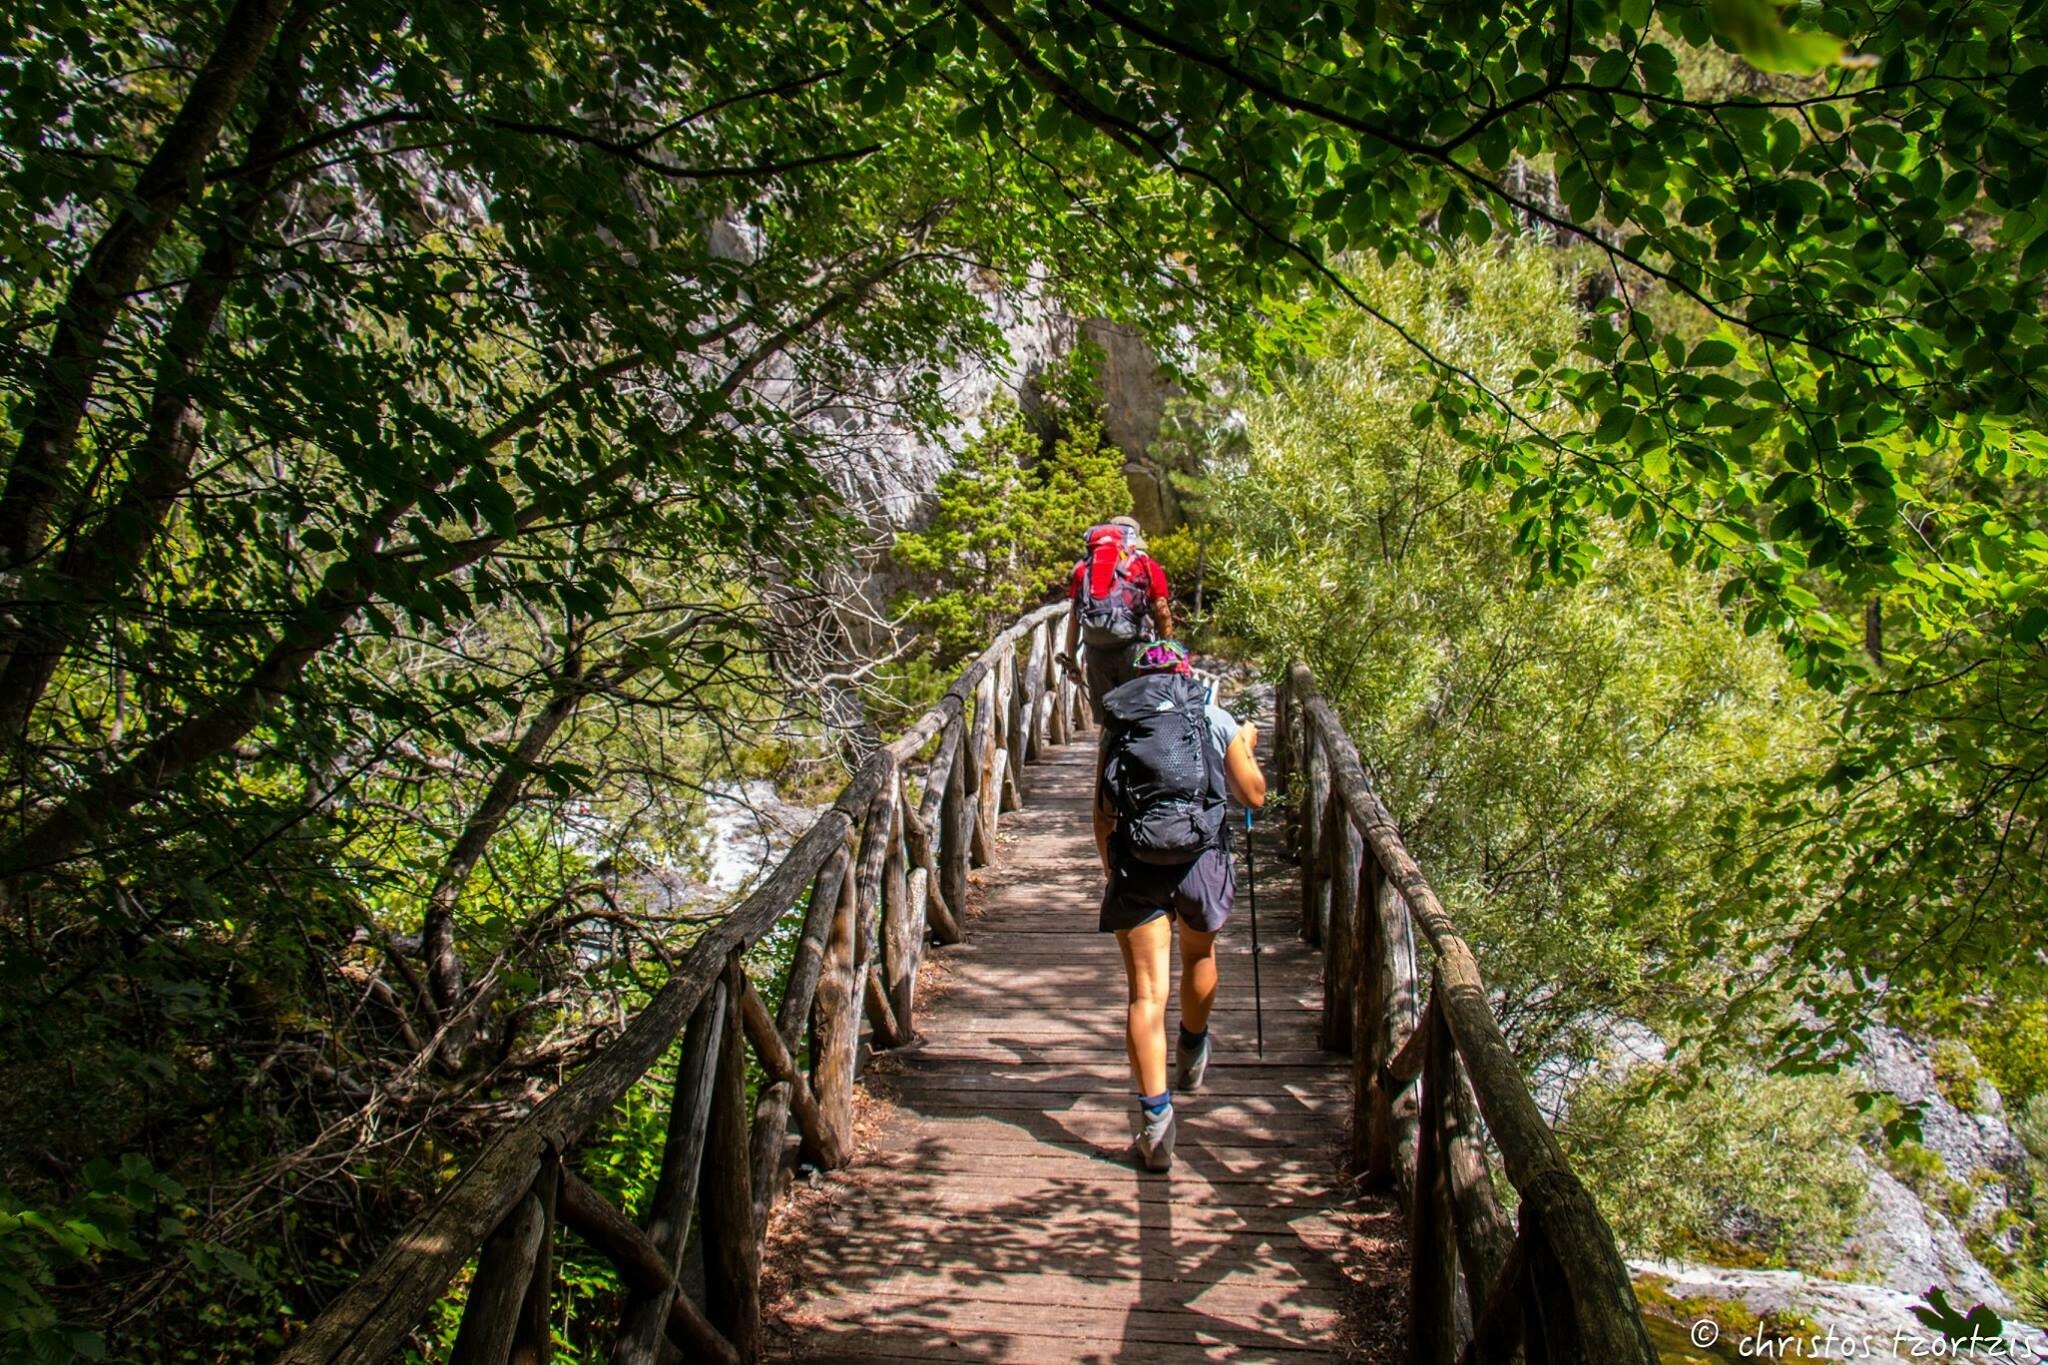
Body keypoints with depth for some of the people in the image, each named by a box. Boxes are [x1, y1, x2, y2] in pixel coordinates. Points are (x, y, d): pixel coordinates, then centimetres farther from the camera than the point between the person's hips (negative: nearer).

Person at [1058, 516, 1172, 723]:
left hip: (1096, 650, 3)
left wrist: (1070, 659, 17)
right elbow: (1162, 614, 5)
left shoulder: (1084, 566, 16)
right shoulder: (1147, 566, 9)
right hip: (1132, 649, -2)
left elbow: (1074, 616, 13)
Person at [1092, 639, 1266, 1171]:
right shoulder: (1215, 719, 8)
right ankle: (1192, 1054, 51)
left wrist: (1113, 873, 24)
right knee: (1199, 956, 28)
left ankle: (1155, 1113, -6)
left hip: (1134, 865, -1)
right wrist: (1247, 749, 33)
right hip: (1203, 860, 1)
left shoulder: (1116, 727, 10)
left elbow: (1103, 817, 11)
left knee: (1147, 993, 2)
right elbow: (1254, 795, 14)